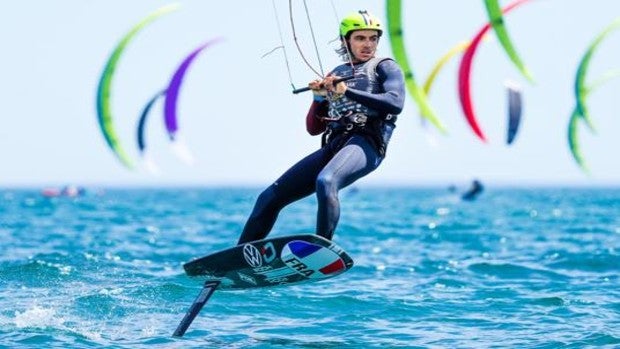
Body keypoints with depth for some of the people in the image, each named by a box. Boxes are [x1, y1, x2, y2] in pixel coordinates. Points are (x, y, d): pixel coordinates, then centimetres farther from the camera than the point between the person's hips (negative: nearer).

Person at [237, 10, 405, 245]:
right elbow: (313, 128, 24)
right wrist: (319, 97, 4)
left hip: (366, 142, -6)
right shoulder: (335, 74, 25)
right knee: (270, 197, 1)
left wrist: (347, 92, -12)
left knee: (325, 182, -38)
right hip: (333, 145, 6)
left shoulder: (384, 67, 11)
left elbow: (395, 103, -10)